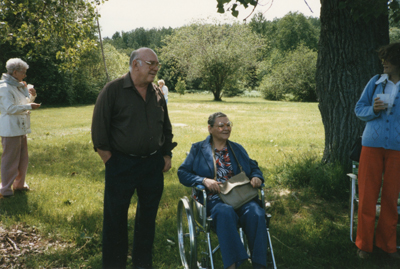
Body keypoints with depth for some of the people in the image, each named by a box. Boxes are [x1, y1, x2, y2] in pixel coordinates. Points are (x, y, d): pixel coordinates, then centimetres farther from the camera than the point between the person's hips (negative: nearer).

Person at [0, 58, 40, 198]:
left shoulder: (18, 86, 14)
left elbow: (25, 102, 22)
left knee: (23, 158, 16)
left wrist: (32, 95, 3)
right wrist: (29, 106, -19)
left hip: (20, 128, 10)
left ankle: (19, 184, 29)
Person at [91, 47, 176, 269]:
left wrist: (167, 154, 13)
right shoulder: (113, 90, -8)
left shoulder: (157, 93, 8)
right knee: (115, 217, 6)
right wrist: (106, 155, -8)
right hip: (121, 165, -4)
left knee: (148, 215, 14)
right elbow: (99, 126, -8)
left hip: (153, 165, 5)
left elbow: (166, 126, 17)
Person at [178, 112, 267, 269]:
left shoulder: (238, 149, 24)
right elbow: (182, 173, 5)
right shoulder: (198, 149, 13)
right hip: (213, 198, -3)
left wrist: (256, 177, 1)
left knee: (256, 214, -30)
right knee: (225, 212, -38)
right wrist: (204, 180, -14)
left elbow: (254, 167, 27)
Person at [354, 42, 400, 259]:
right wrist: (373, 110, -13)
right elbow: (359, 109, 6)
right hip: (372, 145, 0)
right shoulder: (376, 82, 4)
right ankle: (364, 243, 18)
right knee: (367, 195, 3)